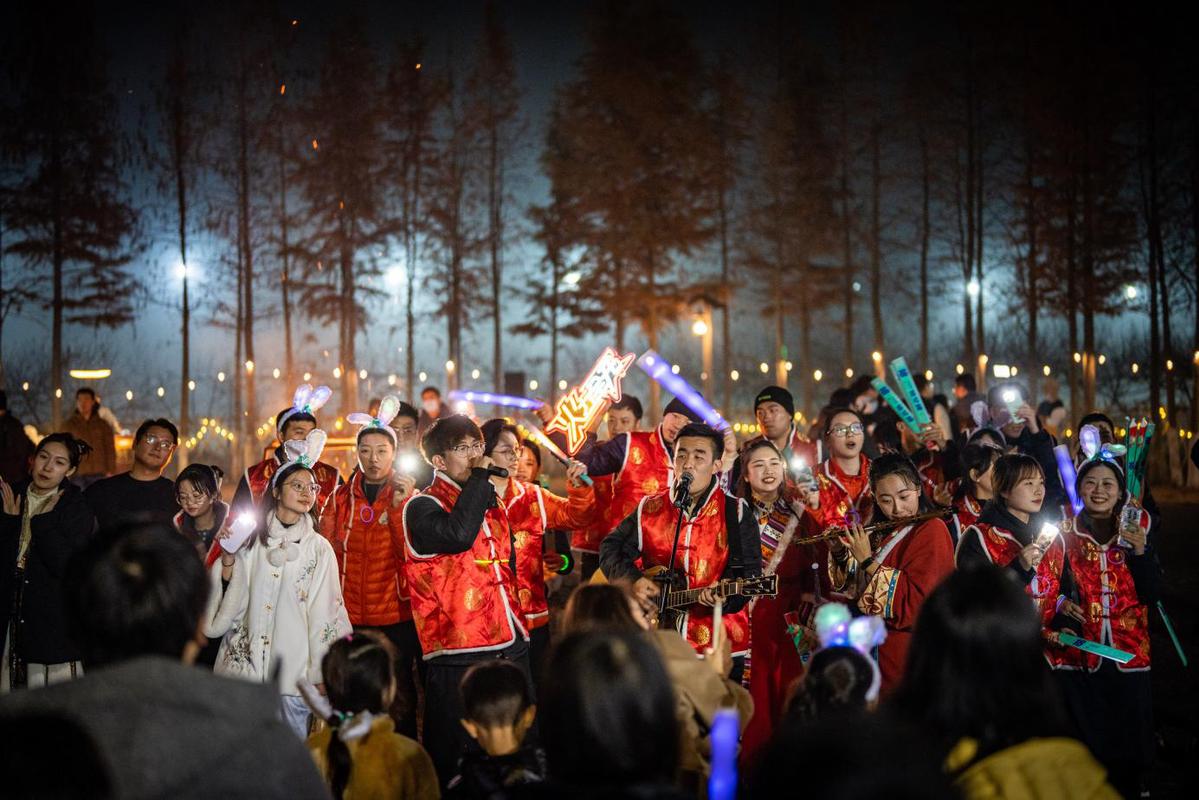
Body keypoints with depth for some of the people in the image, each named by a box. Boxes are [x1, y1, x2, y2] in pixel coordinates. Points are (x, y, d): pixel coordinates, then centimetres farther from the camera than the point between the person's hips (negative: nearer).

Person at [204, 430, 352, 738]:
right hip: (246, 665, 1)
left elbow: (326, 612, 1)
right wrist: (227, 562, -6)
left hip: (293, 668, -1)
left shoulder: (319, 548, 1)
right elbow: (230, 602, 10)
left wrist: (321, 676, -1)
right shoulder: (251, 539, 4)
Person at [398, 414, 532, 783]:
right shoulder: (422, 508, -5)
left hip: (512, 647, 7)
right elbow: (457, 534, -26)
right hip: (459, 657, -7)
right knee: (456, 766, -3)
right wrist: (479, 477, -14)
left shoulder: (491, 504, 18)